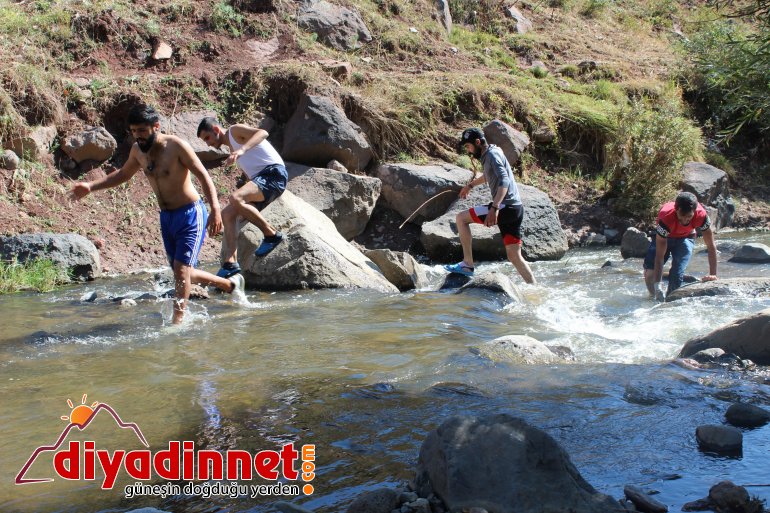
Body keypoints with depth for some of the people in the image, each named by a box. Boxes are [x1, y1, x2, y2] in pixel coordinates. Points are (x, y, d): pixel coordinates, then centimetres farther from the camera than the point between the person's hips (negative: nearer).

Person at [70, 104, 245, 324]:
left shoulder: (175, 146, -18)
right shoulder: (137, 150, 2)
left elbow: (204, 176, -21)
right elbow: (123, 174, 21)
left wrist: (215, 209, -32)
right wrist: (90, 186, 10)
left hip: (190, 215, -8)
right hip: (166, 217, 8)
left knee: (181, 269, -14)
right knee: (183, 273, 15)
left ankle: (177, 321, -3)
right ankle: (230, 284, 35)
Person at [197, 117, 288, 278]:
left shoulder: (235, 131, 1)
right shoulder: (232, 148, 28)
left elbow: (262, 133, -19)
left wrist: (242, 150, -32)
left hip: (274, 173, -10)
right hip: (260, 179, 10)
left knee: (235, 198, -31)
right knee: (227, 214, 2)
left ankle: (271, 234, -18)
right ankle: (230, 262, -6)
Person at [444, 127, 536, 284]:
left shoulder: (492, 155, -9)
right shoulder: (488, 155, 19)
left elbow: (504, 181, -25)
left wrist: (494, 208, -35)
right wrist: (470, 185, 54)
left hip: (506, 207, -10)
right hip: (515, 209, 10)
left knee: (461, 218, -3)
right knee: (514, 256, 9)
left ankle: (467, 265, -4)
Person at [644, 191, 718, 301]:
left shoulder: (701, 215, -35)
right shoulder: (666, 217, -41)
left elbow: (711, 246, -25)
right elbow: (659, 255, -38)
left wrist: (713, 275, -30)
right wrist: (658, 284, -41)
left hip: (685, 238, 1)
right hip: (663, 237, -1)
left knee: (677, 274, -19)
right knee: (649, 273, -15)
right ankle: (655, 297, 12)